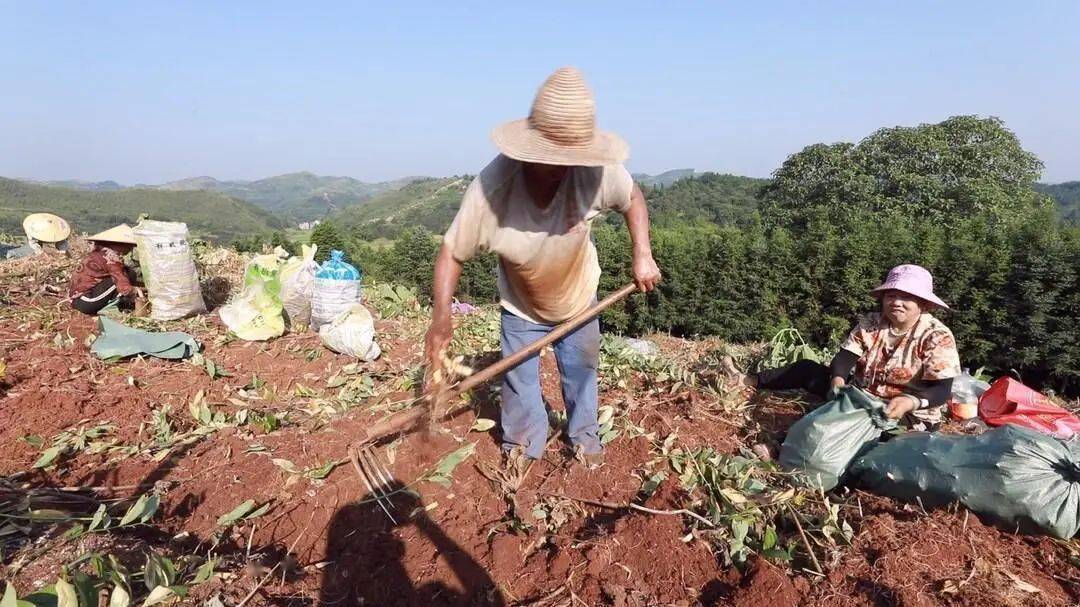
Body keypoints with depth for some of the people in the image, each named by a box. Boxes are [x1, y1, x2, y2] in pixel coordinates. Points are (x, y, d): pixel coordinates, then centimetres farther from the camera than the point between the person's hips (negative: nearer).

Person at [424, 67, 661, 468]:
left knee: (581, 369, 17)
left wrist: (642, 254, -20)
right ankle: (522, 444, 35)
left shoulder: (598, 172, -33)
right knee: (519, 377, 8)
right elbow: (452, 253, -25)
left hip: (577, 295, 2)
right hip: (521, 304, -1)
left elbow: (632, 198, -9)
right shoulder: (492, 188, -37)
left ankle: (584, 435, 42)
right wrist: (441, 319, -36)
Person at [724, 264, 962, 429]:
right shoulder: (869, 324, -1)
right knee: (808, 369, 2)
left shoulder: (938, 337, -15)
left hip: (909, 419, -6)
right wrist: (838, 380, -34)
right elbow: (844, 359, -11)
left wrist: (910, 401, -42)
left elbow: (942, 391, -22)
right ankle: (747, 381, 8)